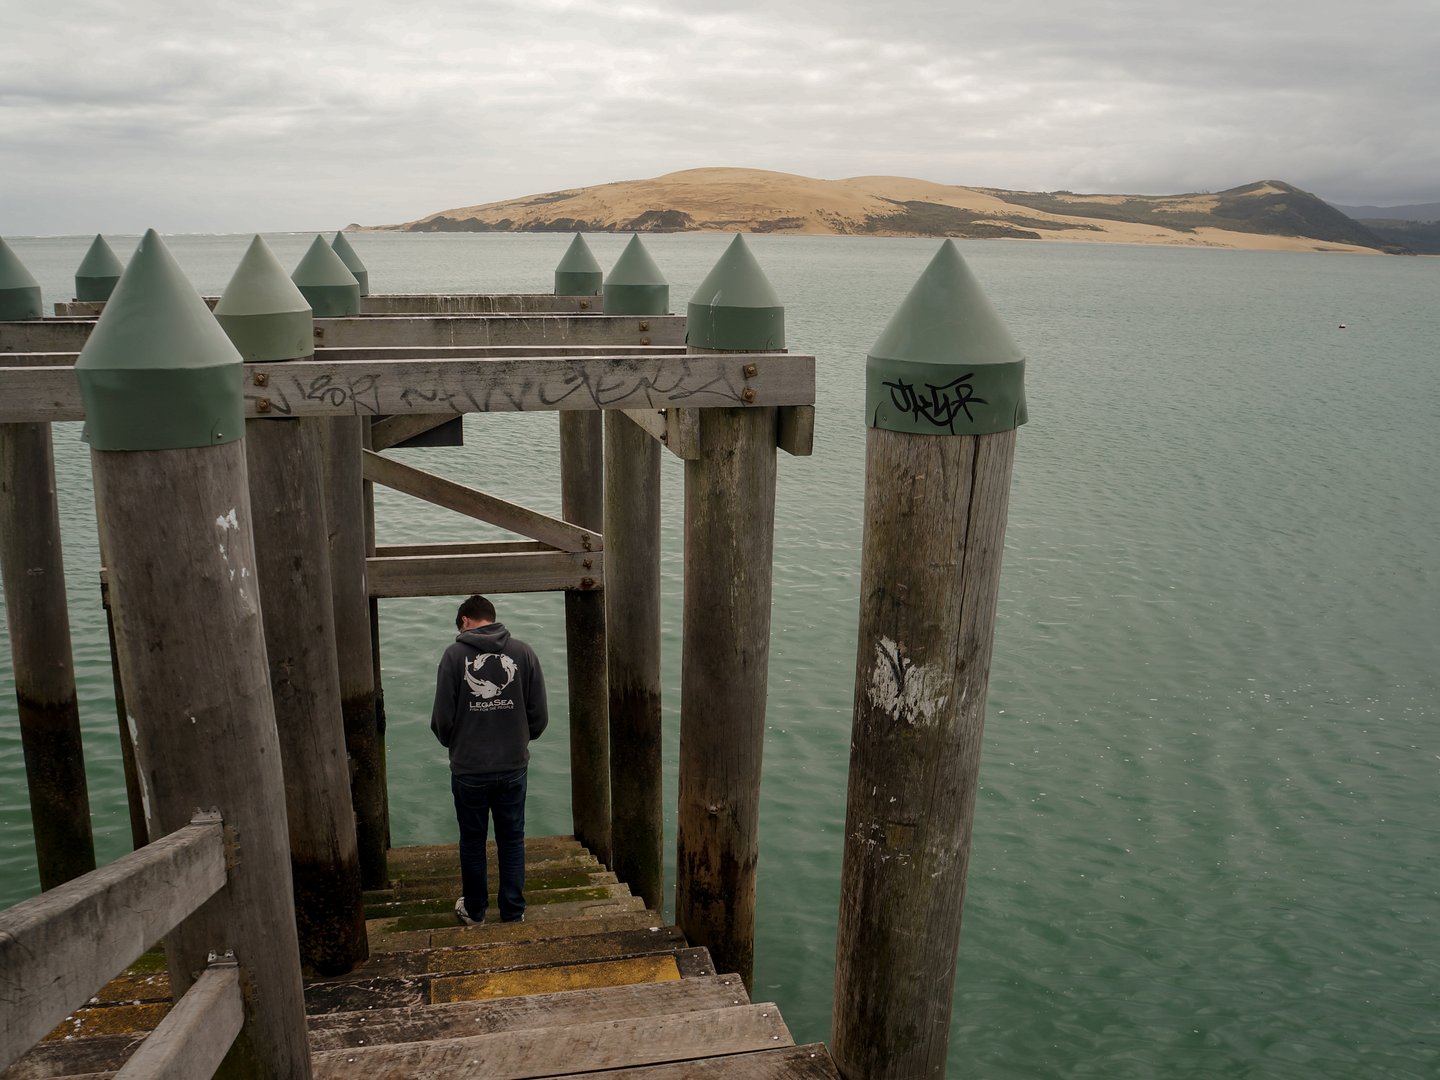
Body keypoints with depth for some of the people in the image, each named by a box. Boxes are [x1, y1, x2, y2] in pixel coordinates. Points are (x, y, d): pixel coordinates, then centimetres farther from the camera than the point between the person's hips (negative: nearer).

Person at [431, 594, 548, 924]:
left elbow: (442, 718, -9)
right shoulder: (523, 652, -4)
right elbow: (539, 715, -3)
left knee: (472, 841, 16)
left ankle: (473, 910, 31)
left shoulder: (455, 655, -10)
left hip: (469, 770, -1)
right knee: (512, 840, 15)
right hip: (513, 767, 2)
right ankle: (513, 912, 23)